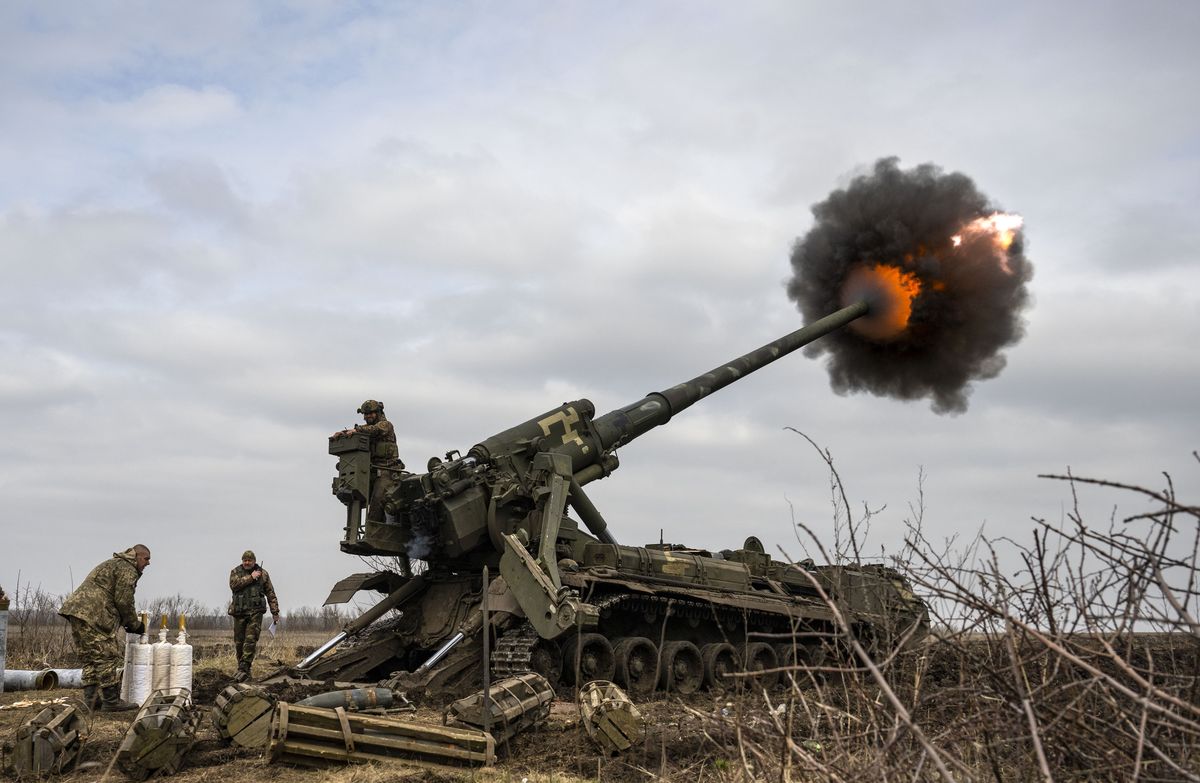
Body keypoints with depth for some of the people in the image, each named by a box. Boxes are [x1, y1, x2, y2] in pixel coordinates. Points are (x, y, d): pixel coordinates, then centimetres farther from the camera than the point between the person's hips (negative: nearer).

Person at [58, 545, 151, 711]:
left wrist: (128, 623, 22)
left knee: (90, 658, 13)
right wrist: (135, 624, 4)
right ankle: (111, 701, -6)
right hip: (92, 616, -11)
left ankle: (89, 700, 11)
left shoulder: (113, 564, 29)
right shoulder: (128, 569, -4)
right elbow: (124, 602, -10)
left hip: (76, 611, 11)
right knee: (109, 656, -7)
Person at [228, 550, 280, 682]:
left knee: (251, 640, -14)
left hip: (255, 611, -2)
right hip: (239, 612, 2)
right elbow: (234, 584, -12)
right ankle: (242, 668, 16)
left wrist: (275, 612, 5)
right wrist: (250, 578, -14)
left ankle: (244, 669, -18)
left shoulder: (263, 574, 9)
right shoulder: (235, 572, 9)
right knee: (239, 641, 5)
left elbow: (270, 594, 10)